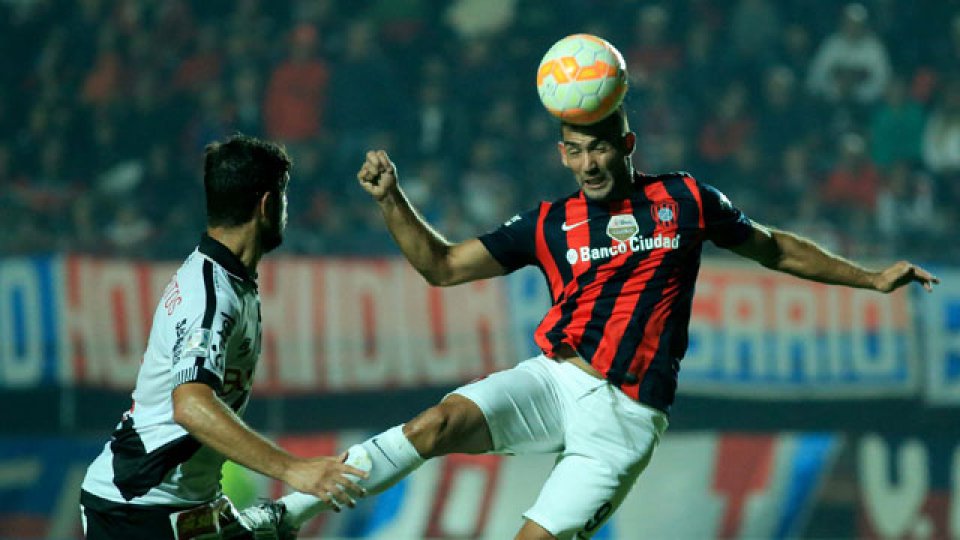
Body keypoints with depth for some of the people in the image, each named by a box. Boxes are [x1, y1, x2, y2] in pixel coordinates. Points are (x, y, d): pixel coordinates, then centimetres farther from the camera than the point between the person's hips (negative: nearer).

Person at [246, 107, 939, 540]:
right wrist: (391, 199, -5)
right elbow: (443, 265, 10)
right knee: (440, 423, -25)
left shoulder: (684, 200, 7)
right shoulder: (550, 224, 9)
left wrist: (871, 278, 20)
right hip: (554, 380, 1)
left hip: (624, 416, -1)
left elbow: (774, 248, 21)